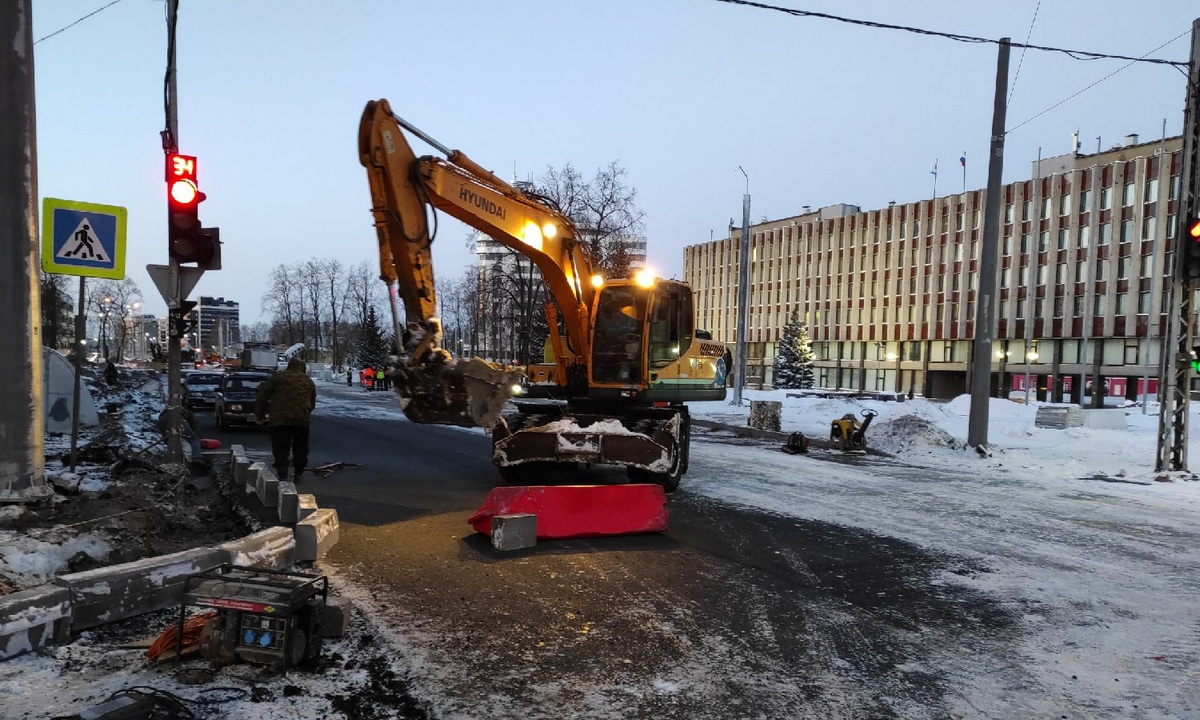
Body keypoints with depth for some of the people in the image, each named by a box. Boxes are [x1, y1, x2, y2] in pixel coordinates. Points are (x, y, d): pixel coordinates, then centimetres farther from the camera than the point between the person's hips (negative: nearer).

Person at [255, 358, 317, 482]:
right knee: (300, 448, 17)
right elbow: (312, 403, 20)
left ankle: (282, 475, -2)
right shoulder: (308, 381, 17)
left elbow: (262, 396, 5)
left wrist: (259, 415, 10)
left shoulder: (277, 377, 10)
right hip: (302, 419, 2)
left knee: (280, 450, 3)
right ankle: (298, 473, 22)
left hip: (279, 419, -2)